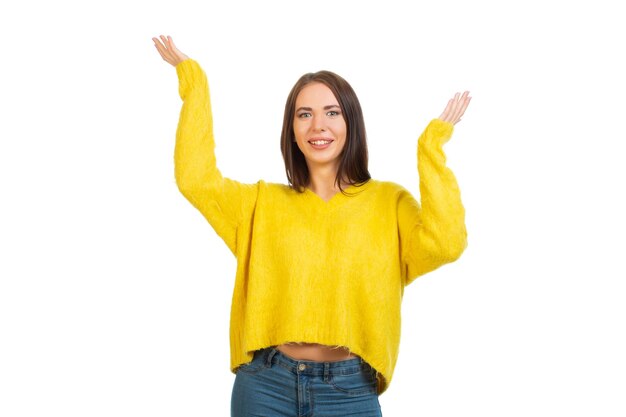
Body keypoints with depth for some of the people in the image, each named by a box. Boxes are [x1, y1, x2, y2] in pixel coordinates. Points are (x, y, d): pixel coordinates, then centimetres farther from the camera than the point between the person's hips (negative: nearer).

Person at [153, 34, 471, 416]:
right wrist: (194, 83, -1)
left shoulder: (388, 202, 2)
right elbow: (195, 179, -5)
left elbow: (446, 243, -15)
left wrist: (432, 147, -9)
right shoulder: (264, 202, 9)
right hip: (266, 384, 2)